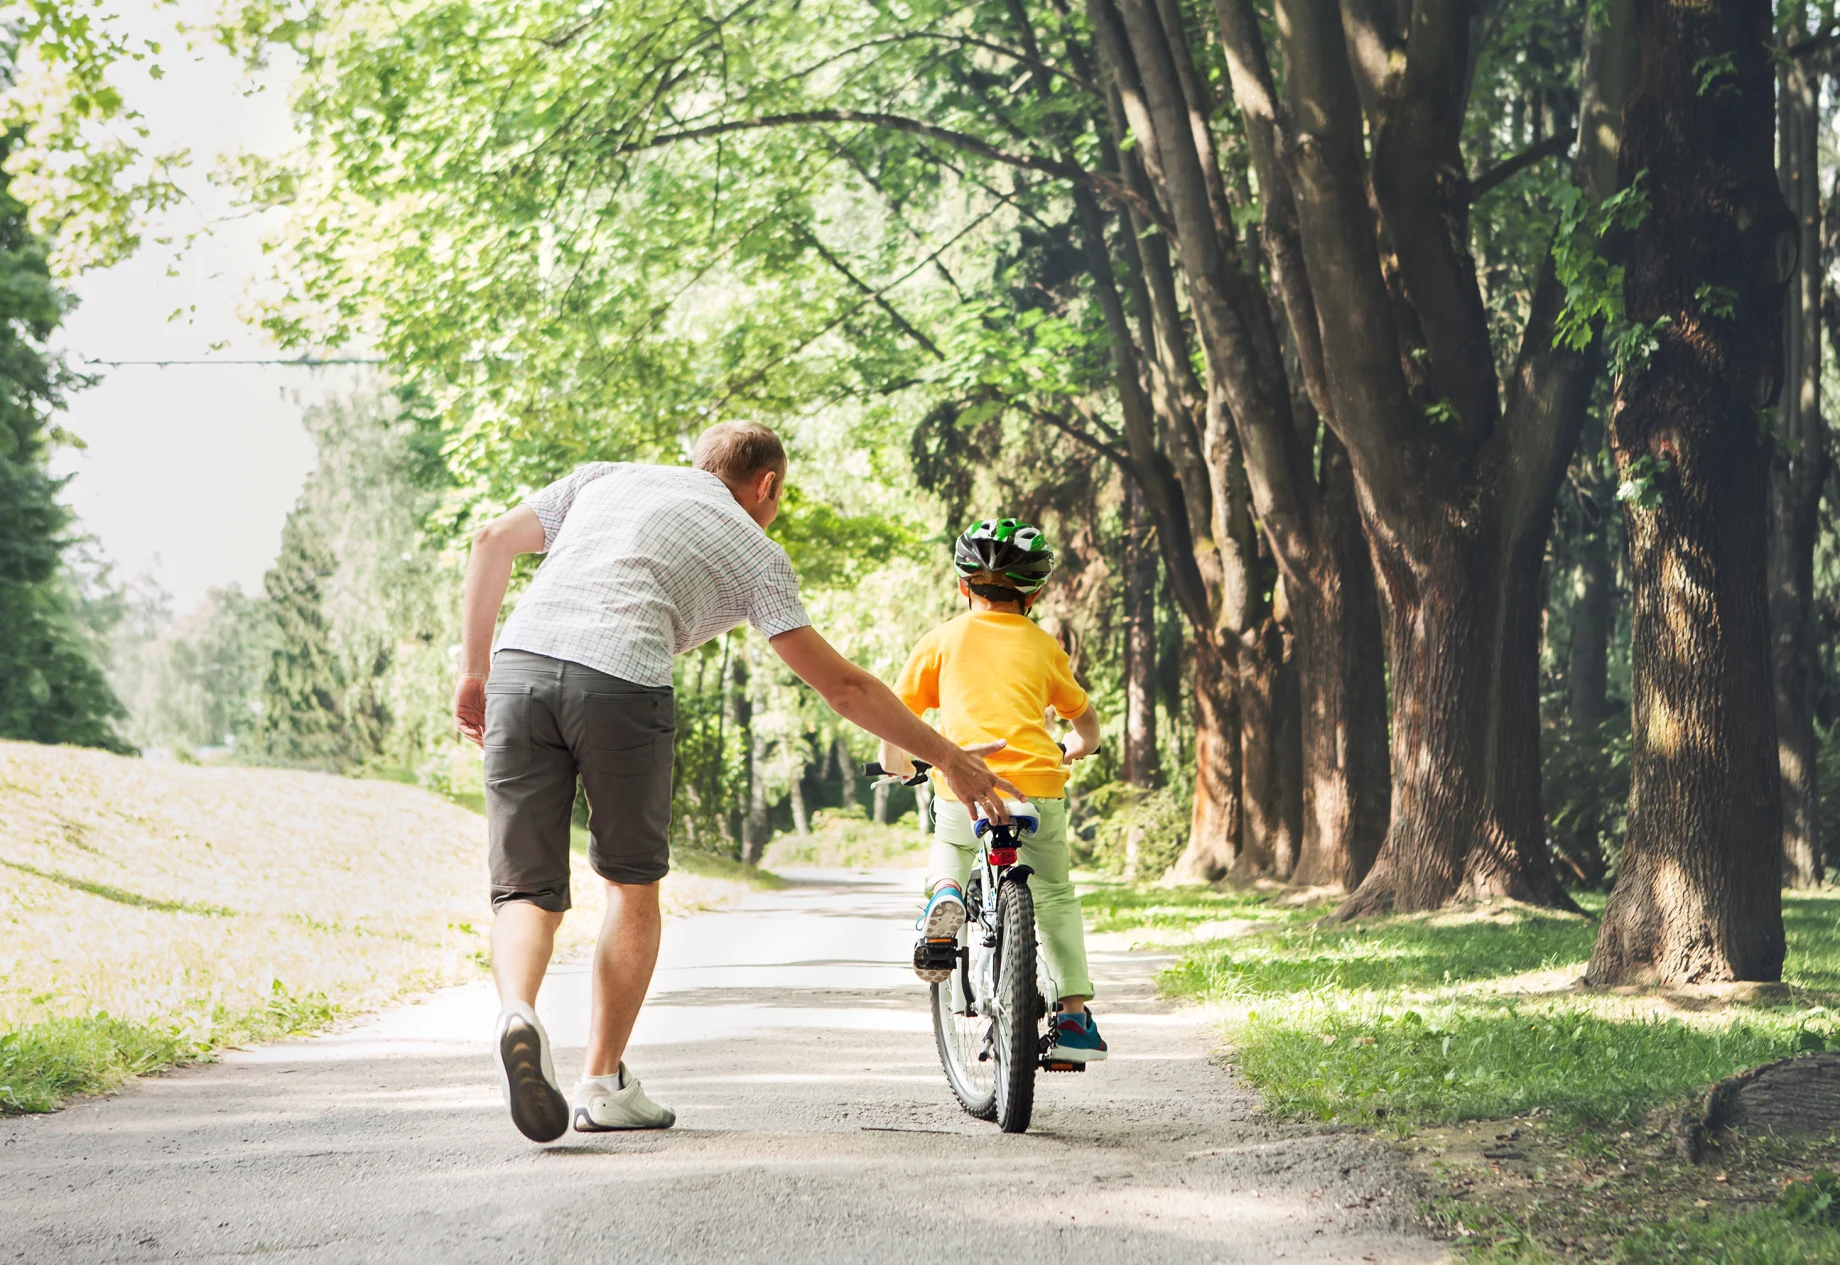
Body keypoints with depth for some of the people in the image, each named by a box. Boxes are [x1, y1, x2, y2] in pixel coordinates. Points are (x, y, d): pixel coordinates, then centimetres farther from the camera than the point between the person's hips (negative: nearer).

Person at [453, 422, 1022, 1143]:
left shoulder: (606, 479, 30)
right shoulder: (752, 549, 20)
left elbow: (492, 542, 19)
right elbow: (841, 686, 17)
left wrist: (474, 670, 23)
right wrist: (947, 757, 24)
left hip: (519, 668, 3)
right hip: (622, 683, -3)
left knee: (527, 890, 7)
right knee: (633, 885, 19)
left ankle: (517, 1013, -23)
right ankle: (604, 1083, 20)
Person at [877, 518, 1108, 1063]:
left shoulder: (942, 639, 12)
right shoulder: (1044, 647, 17)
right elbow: (1086, 721, 28)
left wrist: (896, 764, 30)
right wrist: (1074, 750, 50)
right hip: (1038, 788, 1)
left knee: (949, 851, 32)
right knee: (1055, 897, 20)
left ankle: (944, 896, -2)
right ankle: (1074, 1015, 13)